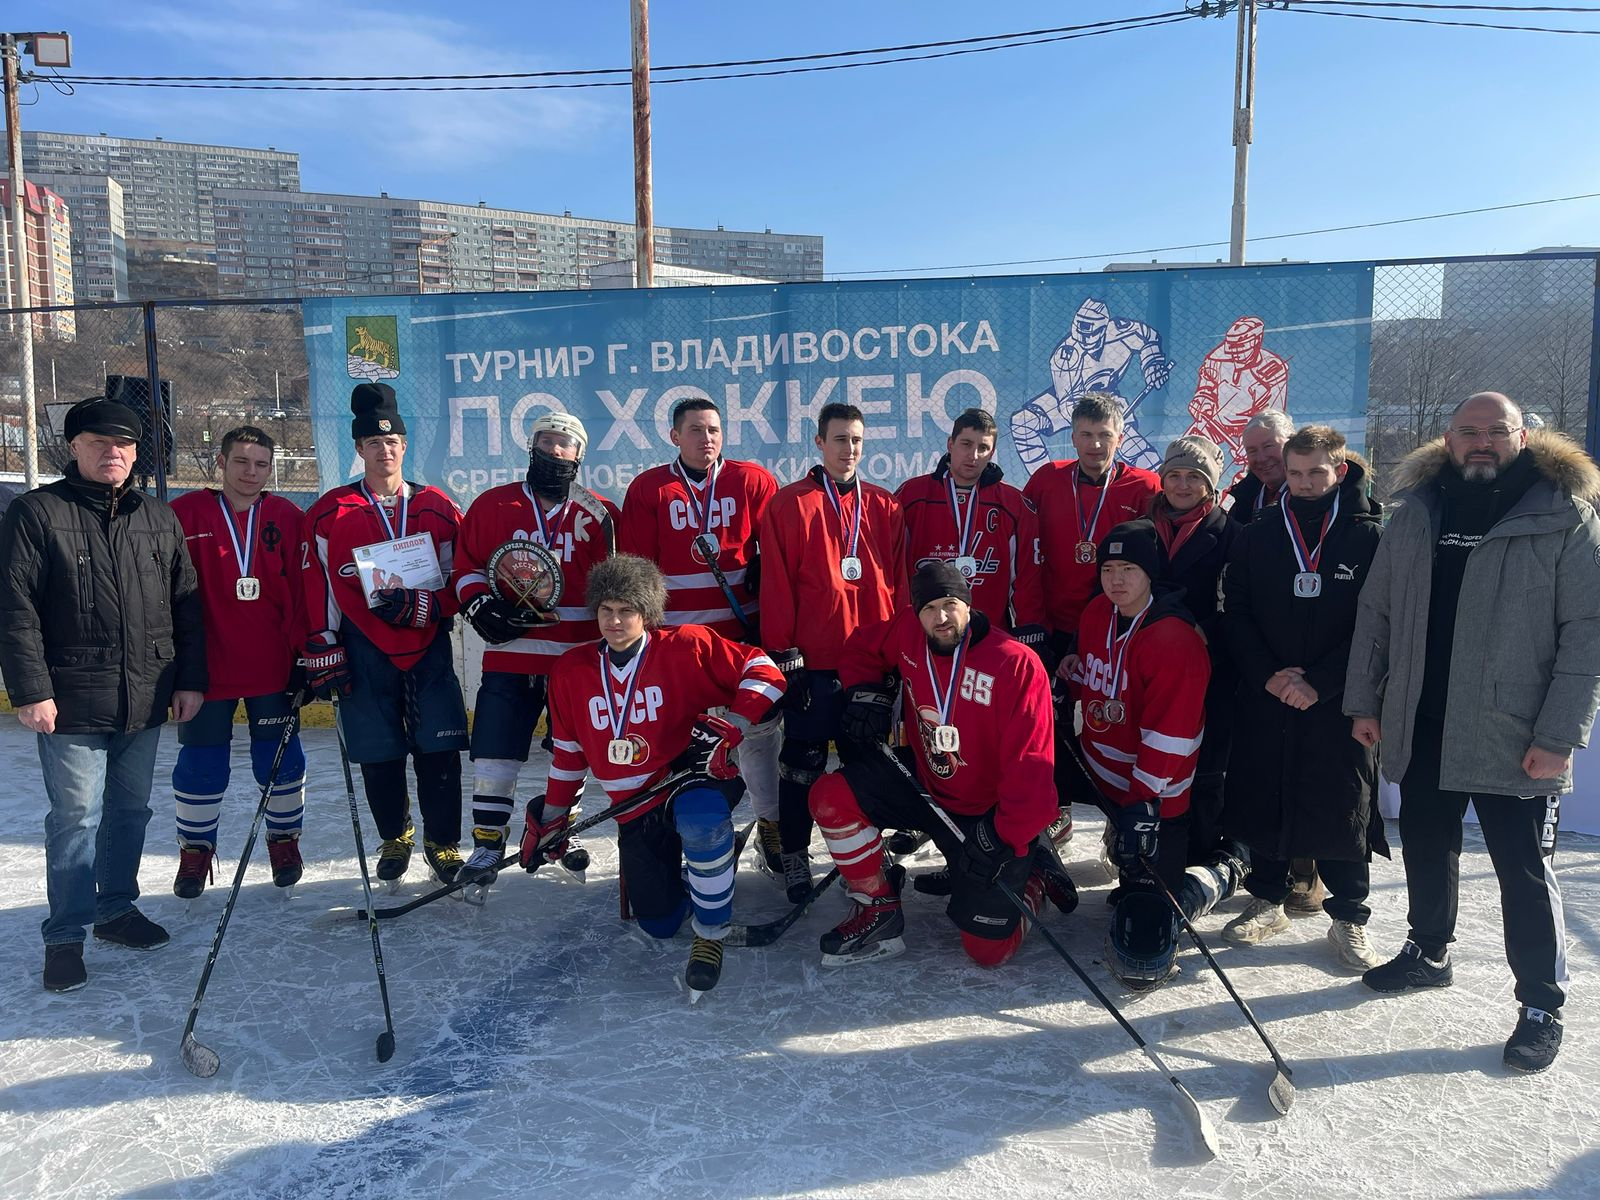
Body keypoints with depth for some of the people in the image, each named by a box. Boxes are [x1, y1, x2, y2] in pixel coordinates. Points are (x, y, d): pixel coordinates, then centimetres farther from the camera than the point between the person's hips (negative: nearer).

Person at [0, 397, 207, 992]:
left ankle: (117, 908, 31)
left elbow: (186, 604, 11)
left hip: (146, 701, 4)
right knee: (76, 820, 0)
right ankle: (65, 936, 14)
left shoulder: (159, 519, 11)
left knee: (130, 811, 15)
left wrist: (190, 679, 7)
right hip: (72, 703, -4)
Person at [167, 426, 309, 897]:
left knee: (281, 759, 9)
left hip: (273, 667, 1)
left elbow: (304, 592, 1)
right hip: (206, 667, 0)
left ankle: (284, 842, 28)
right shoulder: (185, 515, -2)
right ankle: (195, 850, 28)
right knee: (200, 765, 10)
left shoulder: (289, 519, 1)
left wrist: (304, 655, -2)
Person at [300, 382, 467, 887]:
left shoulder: (438, 508, 5)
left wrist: (420, 605, -12)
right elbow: (316, 586, 2)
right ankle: (395, 837, 29)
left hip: (428, 647, 0)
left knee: (439, 749, -2)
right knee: (379, 755, 7)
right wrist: (323, 651, -2)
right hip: (364, 652, 0)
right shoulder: (330, 513, 3)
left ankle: (442, 841, 14)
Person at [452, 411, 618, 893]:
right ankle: (487, 843, 16)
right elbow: (467, 567, 6)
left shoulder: (598, 514, 4)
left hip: (576, 656, 0)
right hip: (508, 653, 0)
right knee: (495, 749, 1)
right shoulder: (492, 505, 5)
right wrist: (483, 608, -10)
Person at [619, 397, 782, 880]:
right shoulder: (649, 489, 3)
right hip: (676, 637, 0)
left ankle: (771, 824, 18)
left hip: (744, 631, 0)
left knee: (758, 725, 2)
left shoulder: (752, 481, 3)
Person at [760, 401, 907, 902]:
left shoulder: (884, 507, 10)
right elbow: (775, 584, -5)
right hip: (812, 661, -3)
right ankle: (794, 854, 18)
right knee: (803, 761, 4)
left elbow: (898, 583, 11)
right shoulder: (789, 504, -1)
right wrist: (783, 654, -8)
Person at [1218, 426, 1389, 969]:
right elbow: (1235, 613, 3)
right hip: (1264, 699, 3)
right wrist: (1266, 674, -10)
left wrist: (1320, 681, -14)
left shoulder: (1371, 537, -2)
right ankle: (1267, 901, 27)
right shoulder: (1257, 536, 5)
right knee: (1263, 801, 10)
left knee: (1341, 808, 4)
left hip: (1340, 704, -2)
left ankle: (1349, 919, 20)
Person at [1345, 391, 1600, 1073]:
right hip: (1420, 729, 4)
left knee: (1525, 869, 4)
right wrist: (1365, 700, 7)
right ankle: (1428, 953, 37)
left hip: (1514, 738, -4)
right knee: (1426, 844, 17)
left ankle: (1542, 1005, 19)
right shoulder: (1416, 514, 7)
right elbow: (1375, 611, 10)